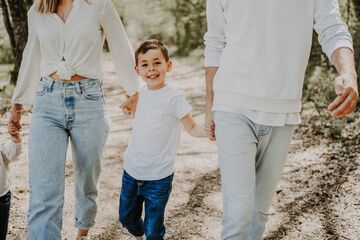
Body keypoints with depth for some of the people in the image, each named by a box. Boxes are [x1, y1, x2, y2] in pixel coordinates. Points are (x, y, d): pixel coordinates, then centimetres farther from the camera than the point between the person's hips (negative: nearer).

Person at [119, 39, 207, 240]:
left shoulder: (173, 97, -14)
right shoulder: (141, 94, 4)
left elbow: (193, 128, -13)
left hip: (158, 177, -6)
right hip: (132, 171, 6)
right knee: (126, 217, 22)